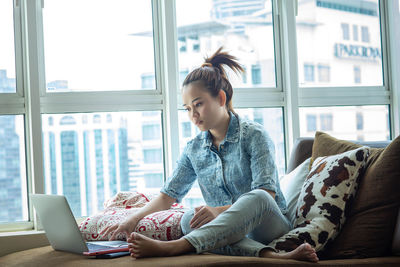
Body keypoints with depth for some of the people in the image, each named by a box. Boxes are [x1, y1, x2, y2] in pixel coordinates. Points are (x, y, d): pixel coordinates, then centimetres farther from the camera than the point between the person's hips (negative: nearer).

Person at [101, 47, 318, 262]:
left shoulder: (254, 135, -5)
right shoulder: (194, 149, 12)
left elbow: (266, 194, -16)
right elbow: (168, 195, 12)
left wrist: (220, 211, -33)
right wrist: (133, 220, -6)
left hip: (269, 225, -4)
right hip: (232, 230, 4)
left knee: (257, 197, -38)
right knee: (188, 220, -28)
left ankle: (174, 247, -50)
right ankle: (269, 255, -46)